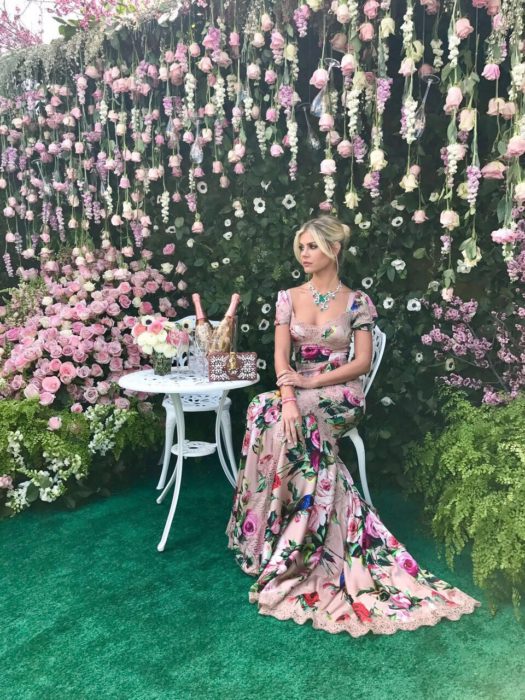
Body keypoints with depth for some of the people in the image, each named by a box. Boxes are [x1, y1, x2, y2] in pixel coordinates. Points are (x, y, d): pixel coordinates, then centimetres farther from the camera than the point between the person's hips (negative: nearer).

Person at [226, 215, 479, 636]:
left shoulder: (357, 302, -1)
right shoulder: (289, 298, 7)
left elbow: (363, 362, -6)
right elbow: (281, 356, -3)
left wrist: (314, 382, -17)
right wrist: (289, 398, -21)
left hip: (340, 397, -3)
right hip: (300, 395, 4)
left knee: (270, 415, -30)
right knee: (278, 412, -30)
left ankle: (287, 549, -15)